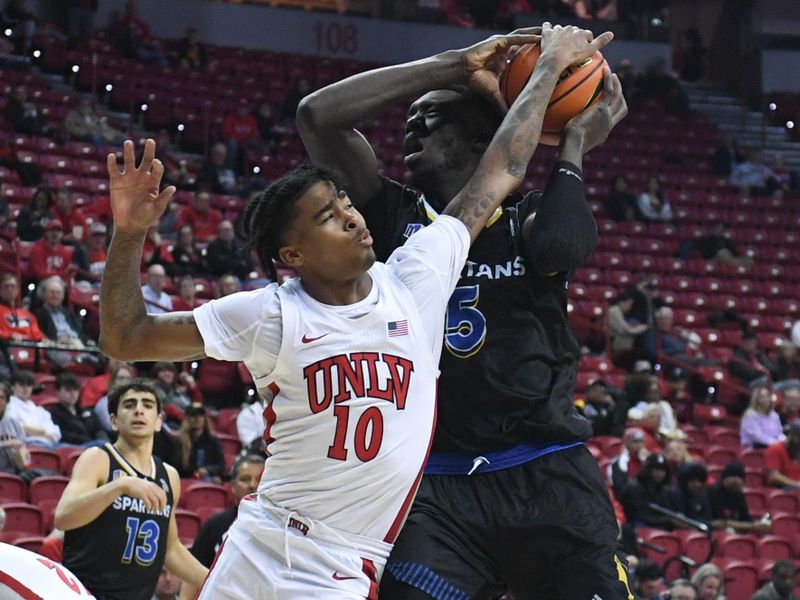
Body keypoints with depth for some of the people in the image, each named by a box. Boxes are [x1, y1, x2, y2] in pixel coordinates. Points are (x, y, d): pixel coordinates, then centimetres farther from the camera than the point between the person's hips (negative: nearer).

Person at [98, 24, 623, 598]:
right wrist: (129, 234, -16)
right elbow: (124, 339, -4)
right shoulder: (268, 315, -5)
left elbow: (502, 171, 7)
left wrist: (552, 65, 11)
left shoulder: (416, 280, 0)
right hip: (259, 546, -1)